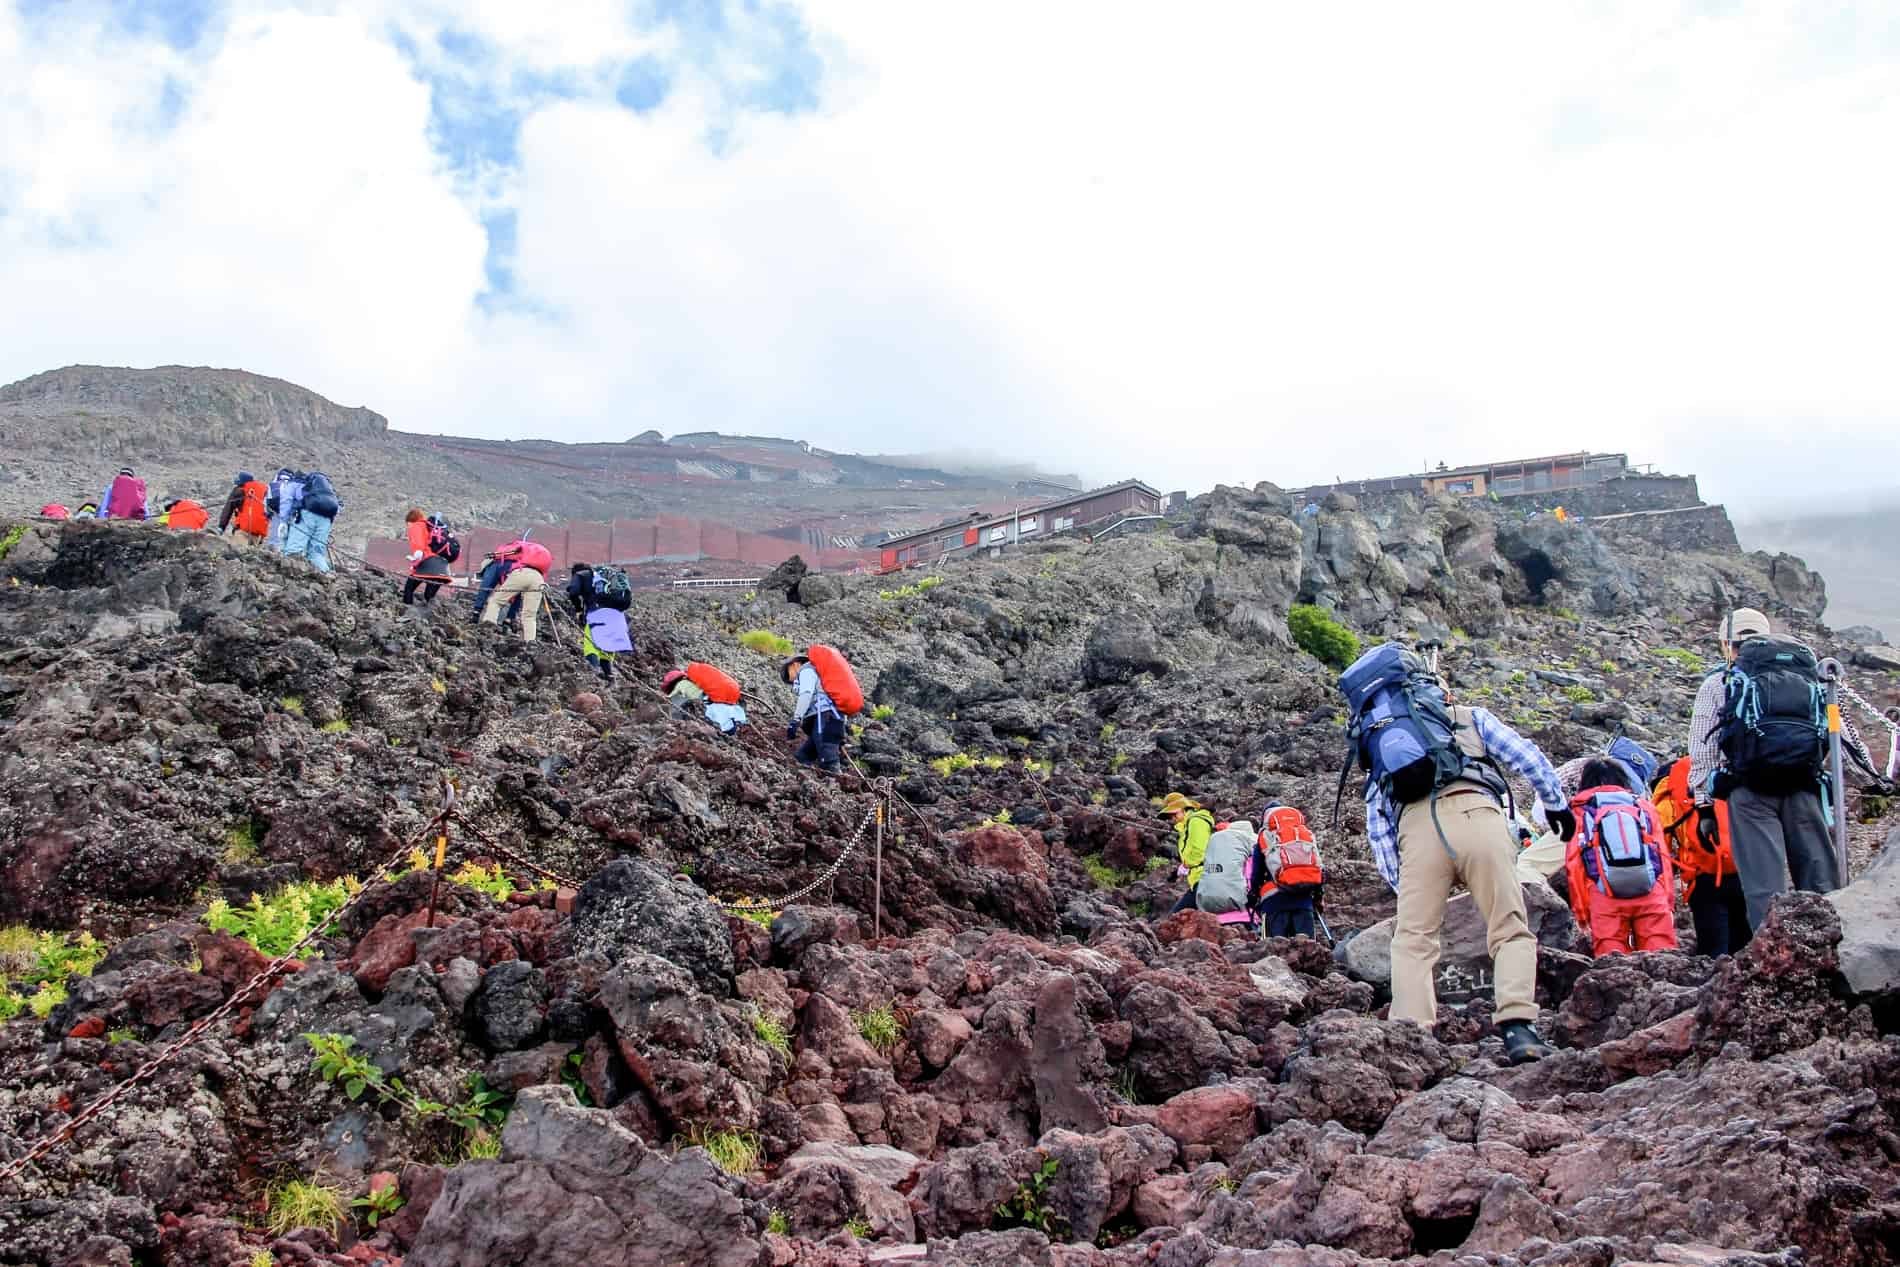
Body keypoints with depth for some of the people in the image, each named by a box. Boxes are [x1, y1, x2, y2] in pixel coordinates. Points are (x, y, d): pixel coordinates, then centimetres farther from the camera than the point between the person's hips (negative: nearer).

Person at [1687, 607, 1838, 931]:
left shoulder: (1718, 683, 13)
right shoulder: (1806, 677, 23)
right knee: (1821, 883, 5)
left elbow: (1702, 751, 7)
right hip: (1804, 786, 3)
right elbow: (1826, 741, 19)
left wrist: (1704, 806, 8)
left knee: (1766, 886, -7)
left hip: (1751, 787, -3)